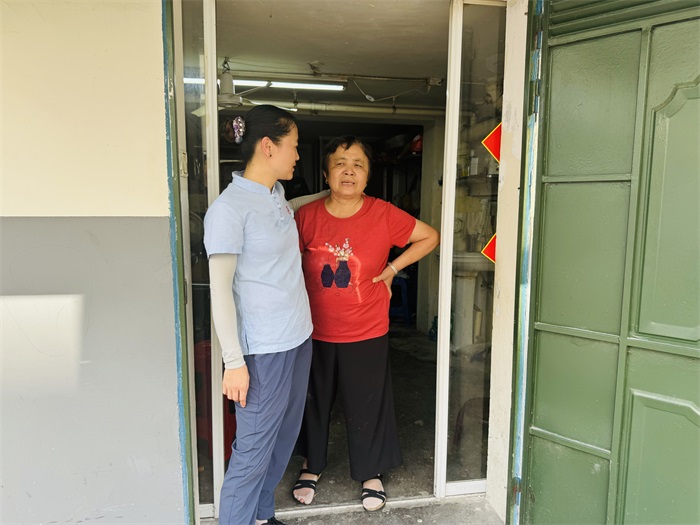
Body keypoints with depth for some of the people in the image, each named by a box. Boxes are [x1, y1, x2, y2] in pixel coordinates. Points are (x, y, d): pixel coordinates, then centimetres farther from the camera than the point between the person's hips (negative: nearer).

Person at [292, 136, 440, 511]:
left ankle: (370, 473, 38)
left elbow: (430, 237, 2)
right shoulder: (306, 216, -6)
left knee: (367, 404, 13)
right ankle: (311, 466, 44)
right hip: (314, 332, 2)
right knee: (314, 401, 18)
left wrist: (392, 269, -5)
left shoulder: (384, 215, -9)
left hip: (366, 333, -1)